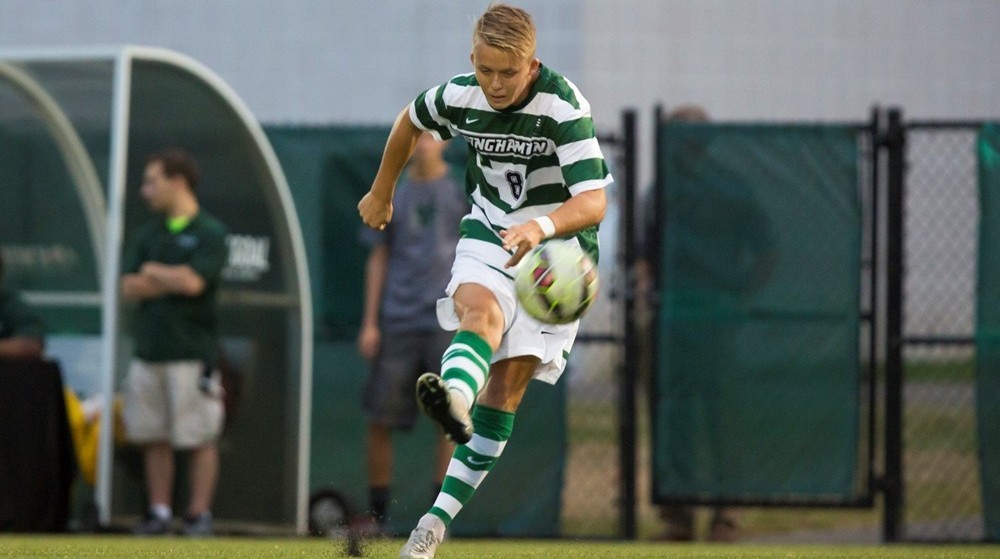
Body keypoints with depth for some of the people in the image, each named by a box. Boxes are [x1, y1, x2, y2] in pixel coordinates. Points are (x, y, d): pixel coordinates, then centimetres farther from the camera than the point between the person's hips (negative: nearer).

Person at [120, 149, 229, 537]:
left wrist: (153, 272, -1)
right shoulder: (148, 234, 15)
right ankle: (159, 512, 14)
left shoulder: (210, 233, -4)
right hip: (148, 350, 6)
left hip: (191, 353, -6)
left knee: (200, 438, -3)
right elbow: (129, 287, 5)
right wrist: (174, 280, -7)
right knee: (153, 438, 7)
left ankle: (199, 514, 2)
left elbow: (193, 281, -17)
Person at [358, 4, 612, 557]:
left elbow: (594, 202, -32)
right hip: (488, 230, 3)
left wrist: (541, 227, -50)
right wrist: (382, 192, 26)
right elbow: (409, 121, 16)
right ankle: (454, 400, -64)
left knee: (508, 380, -9)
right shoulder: (457, 97, -9)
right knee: (480, 308, -32)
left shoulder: (564, 107, -23)